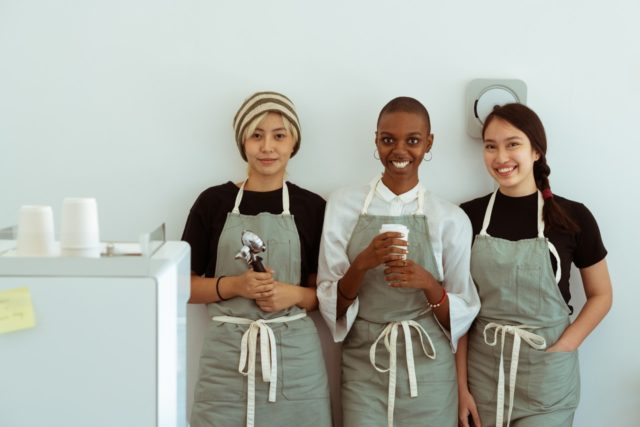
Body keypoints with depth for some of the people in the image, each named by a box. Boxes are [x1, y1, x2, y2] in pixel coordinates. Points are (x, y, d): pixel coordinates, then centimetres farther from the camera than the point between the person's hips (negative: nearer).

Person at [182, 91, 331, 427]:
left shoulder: (312, 208, 3)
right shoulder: (213, 202, 2)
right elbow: (186, 286, 4)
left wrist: (294, 294, -12)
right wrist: (235, 285, -12)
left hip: (294, 356, 0)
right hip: (227, 355, 0)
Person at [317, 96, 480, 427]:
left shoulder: (451, 219, -2)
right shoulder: (343, 205, -2)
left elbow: (462, 313, 1)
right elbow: (330, 304, -1)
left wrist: (428, 284, -17)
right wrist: (362, 264, -18)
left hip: (428, 374, 0)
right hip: (363, 370, 0)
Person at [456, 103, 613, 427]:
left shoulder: (573, 217, -5)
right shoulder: (469, 216, -2)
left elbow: (601, 295, 5)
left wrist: (563, 348, -9)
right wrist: (461, 385, -2)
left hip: (546, 377, -1)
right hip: (482, 373, 1)